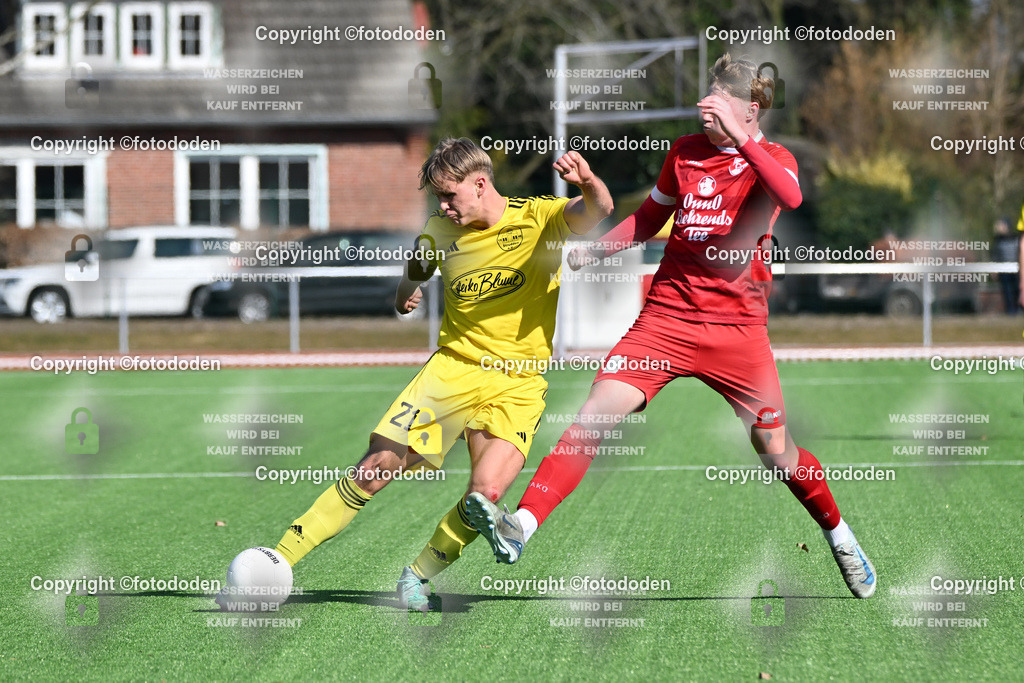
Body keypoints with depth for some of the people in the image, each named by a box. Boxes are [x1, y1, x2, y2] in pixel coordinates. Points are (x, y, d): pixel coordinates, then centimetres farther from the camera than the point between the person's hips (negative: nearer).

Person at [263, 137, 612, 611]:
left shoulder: (539, 218, -7)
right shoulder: (440, 230, 5)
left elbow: (597, 211, -26)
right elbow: (415, 272, 27)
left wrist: (588, 182, -48)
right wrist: (405, 294, 4)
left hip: (517, 383, -2)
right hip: (453, 366, 2)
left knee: (487, 492, -22)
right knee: (376, 469, -10)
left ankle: (418, 575, 3)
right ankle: (279, 559, -4)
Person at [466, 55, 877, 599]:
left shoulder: (772, 158, -1)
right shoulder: (685, 151, 10)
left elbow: (790, 197, -27)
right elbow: (649, 218, 25)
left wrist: (739, 138, -33)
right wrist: (594, 249, 9)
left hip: (737, 326, -2)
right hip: (666, 315, 2)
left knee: (775, 450, 3)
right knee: (595, 413, -16)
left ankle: (839, 537, 30)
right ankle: (520, 527, -25)